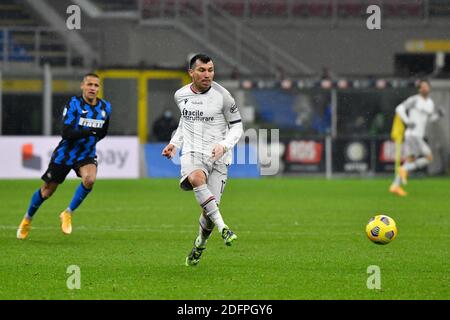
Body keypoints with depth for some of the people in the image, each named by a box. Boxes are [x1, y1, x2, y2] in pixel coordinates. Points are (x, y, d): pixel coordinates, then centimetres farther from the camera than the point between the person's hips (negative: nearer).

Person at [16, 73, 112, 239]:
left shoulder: (105, 107, -2)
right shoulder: (73, 104, -17)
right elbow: (66, 133, -26)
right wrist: (90, 132, -34)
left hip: (86, 154, 3)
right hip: (65, 153, -3)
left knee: (89, 179, -30)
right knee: (47, 191, 7)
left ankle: (68, 213, -9)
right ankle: (27, 219, 34)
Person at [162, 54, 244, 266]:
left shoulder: (222, 96, -6)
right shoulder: (180, 95, 7)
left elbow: (237, 127, 0)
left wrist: (224, 145, -17)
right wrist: (174, 143, 15)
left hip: (217, 157, -1)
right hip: (191, 153, 1)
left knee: (210, 208, -7)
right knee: (196, 178, -36)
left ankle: (200, 244, 26)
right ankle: (222, 228, -40)